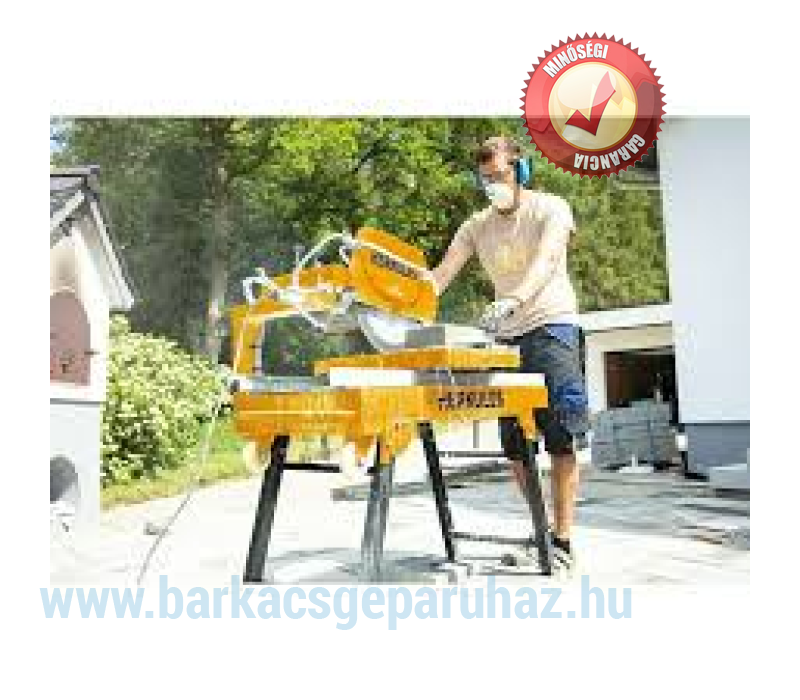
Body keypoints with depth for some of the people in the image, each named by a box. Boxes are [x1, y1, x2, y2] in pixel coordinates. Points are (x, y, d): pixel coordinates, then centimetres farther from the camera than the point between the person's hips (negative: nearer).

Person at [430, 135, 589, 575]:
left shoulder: (550, 209, -3)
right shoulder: (476, 226, 11)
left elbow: (545, 260, -22)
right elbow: (440, 276, 3)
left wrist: (512, 300, -41)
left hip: (552, 327, -5)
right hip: (506, 336, 5)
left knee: (560, 440, -7)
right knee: (515, 445, 6)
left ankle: (562, 543, -1)